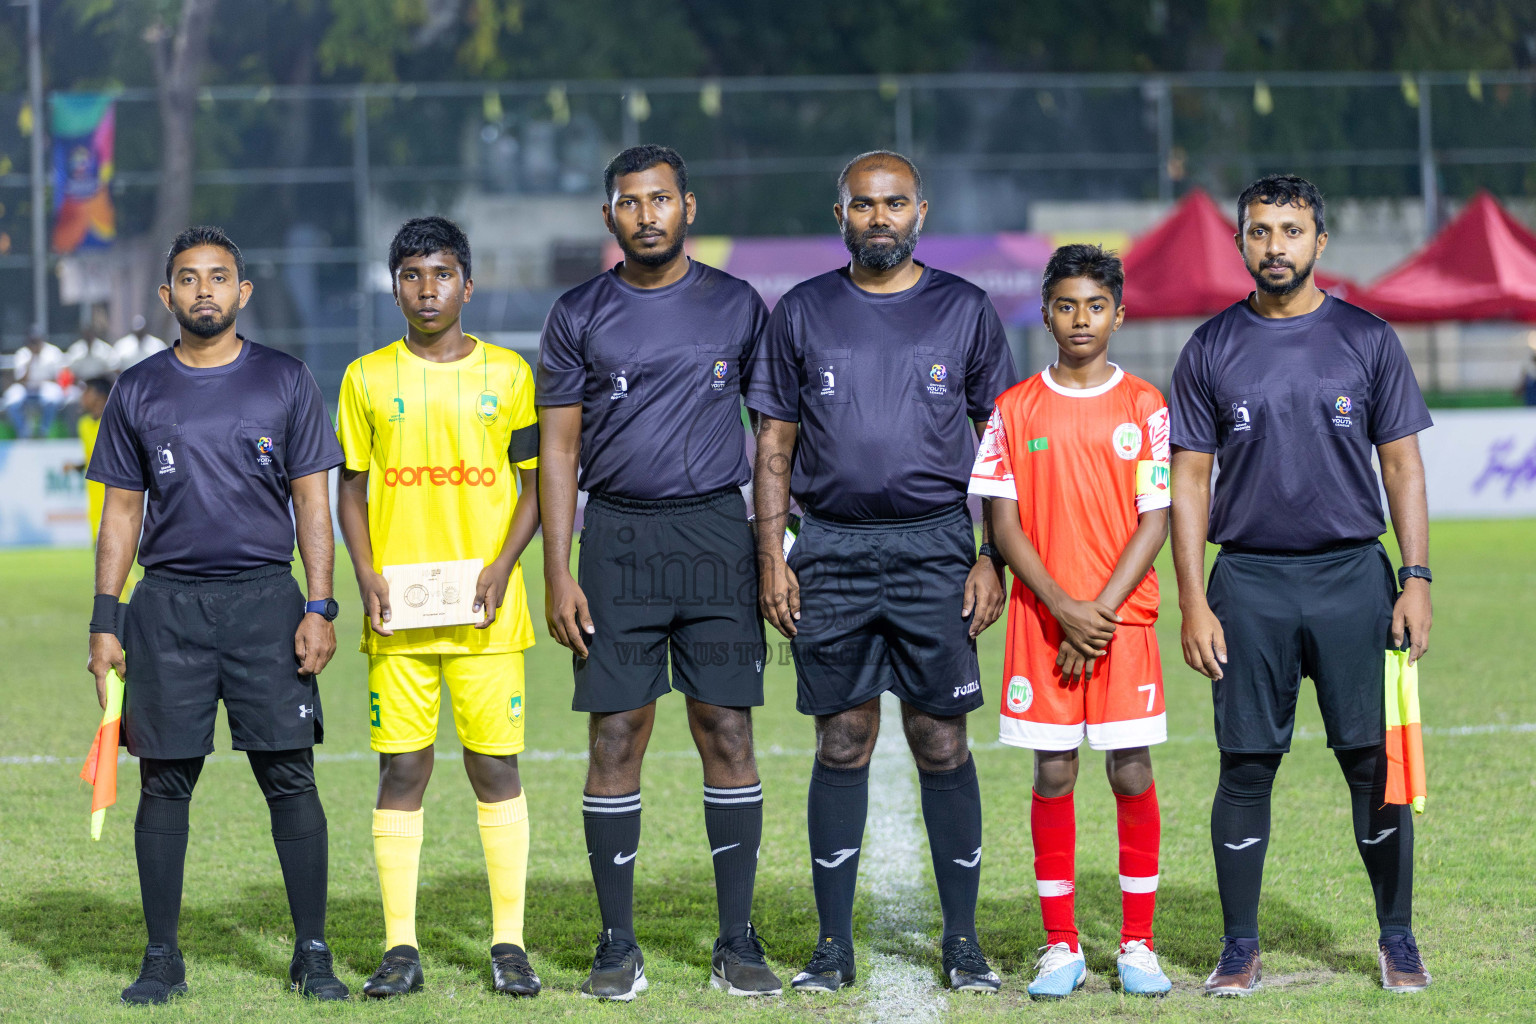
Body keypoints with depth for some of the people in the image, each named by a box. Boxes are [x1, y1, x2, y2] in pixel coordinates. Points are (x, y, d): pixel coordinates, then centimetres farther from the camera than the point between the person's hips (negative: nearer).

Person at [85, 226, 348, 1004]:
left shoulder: (285, 382, 6)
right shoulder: (138, 393, 9)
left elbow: (312, 502, 5)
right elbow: (122, 510, 11)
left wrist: (320, 608, -4)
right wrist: (105, 623, 4)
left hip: (265, 597, -1)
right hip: (167, 604, 1)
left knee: (290, 776, -4)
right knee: (164, 783, 2)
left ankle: (312, 954, 2)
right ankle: (162, 958, 9)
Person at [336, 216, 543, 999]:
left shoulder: (507, 373, 5)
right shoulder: (368, 378, 7)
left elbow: (536, 483, 6)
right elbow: (352, 488, 11)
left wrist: (501, 568, -7)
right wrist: (366, 575, -4)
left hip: (485, 610, -1)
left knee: (495, 765, 0)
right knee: (401, 768, 1)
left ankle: (508, 943, 6)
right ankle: (401, 947, 5)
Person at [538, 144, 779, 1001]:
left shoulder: (736, 307, 7)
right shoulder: (580, 316, 6)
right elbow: (559, 448, 5)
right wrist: (558, 572, -2)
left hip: (717, 534, 0)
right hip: (618, 538, 0)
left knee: (728, 735, -1)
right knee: (616, 739, -1)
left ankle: (738, 943, 4)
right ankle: (618, 947, 6)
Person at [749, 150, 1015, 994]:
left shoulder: (965, 312, 6)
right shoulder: (801, 314, 8)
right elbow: (774, 445, 10)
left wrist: (992, 559, -1)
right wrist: (771, 558, 1)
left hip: (934, 546, -1)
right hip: (831, 552, 1)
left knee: (942, 745, 0)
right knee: (842, 743, 3)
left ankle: (963, 942, 7)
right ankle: (833, 945, 9)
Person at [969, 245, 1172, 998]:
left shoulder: (1145, 407, 2)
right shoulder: (1016, 410, 4)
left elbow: (1154, 521, -1)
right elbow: (1004, 524, 1)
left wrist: (1102, 613, -11)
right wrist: (1065, 610, -10)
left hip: (1124, 620, -1)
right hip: (1041, 623, 1)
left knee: (1131, 773, -1)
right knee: (1053, 775, 1)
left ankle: (1136, 944, 7)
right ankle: (1060, 947, 8)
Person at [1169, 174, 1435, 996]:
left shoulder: (1367, 340, 5)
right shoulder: (1211, 350, 5)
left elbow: (1402, 466, 7)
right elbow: (1189, 480, 5)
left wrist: (1416, 579, -2)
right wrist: (1192, 603, -2)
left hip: (1353, 574, 0)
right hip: (1248, 582, 0)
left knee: (1374, 760, 0)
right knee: (1246, 765, 1)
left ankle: (1398, 942, 11)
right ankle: (1239, 949, 10)